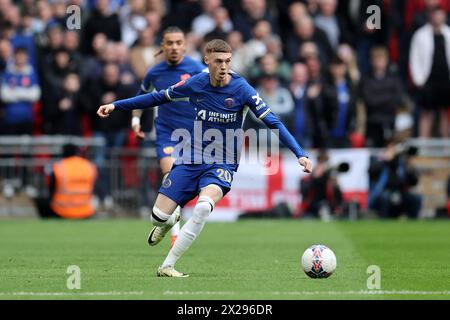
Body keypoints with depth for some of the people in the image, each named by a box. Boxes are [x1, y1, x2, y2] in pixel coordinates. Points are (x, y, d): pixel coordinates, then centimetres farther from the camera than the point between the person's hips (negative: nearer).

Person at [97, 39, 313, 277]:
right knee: (158, 217, -6)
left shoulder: (241, 89, -12)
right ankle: (168, 222, 36)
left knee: (204, 206, -33)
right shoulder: (195, 84, -4)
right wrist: (116, 105, 12)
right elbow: (158, 97, 11)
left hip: (222, 166, -3)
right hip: (190, 161, 3)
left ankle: (167, 266, -23)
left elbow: (273, 122, -13)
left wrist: (300, 154, -21)